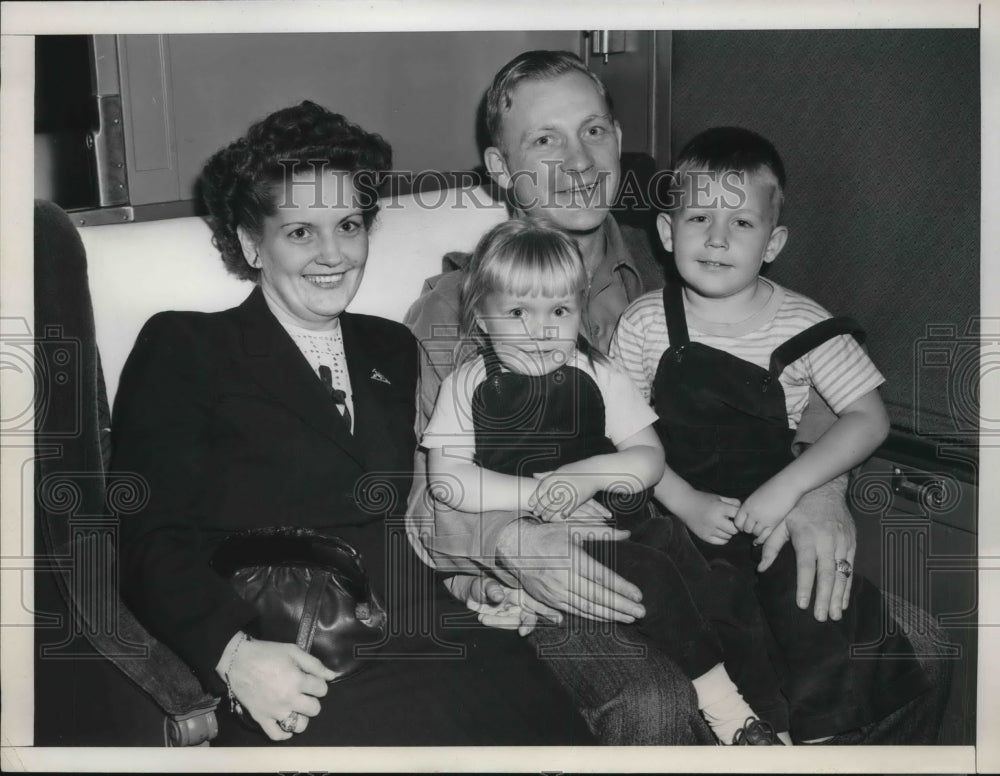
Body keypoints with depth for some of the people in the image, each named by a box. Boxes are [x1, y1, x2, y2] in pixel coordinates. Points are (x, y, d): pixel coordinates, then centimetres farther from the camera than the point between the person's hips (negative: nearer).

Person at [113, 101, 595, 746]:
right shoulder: (182, 348, 8)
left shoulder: (394, 349, 23)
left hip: (428, 636, 5)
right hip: (294, 668, -4)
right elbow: (151, 539, 0)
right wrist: (233, 651, -17)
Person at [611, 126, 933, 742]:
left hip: (776, 507, 0)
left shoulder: (802, 325, -6)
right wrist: (686, 503, -15)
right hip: (676, 504, 1)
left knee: (813, 598, -18)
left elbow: (870, 419, -6)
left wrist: (787, 488, -17)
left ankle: (818, 737, 6)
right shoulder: (645, 324, -5)